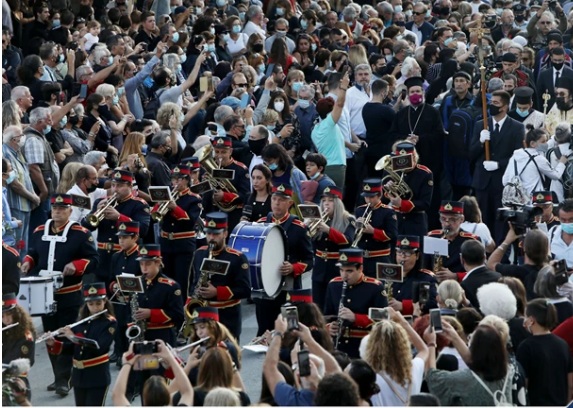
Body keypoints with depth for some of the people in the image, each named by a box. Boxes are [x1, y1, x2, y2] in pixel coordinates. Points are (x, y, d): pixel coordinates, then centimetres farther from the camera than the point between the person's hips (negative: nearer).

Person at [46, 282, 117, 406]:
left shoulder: (110, 323, -9)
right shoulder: (81, 321, 8)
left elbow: (100, 346, -23)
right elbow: (70, 346, 11)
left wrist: (75, 337, -25)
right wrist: (53, 344, -7)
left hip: (98, 377, -6)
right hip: (79, 375, 6)